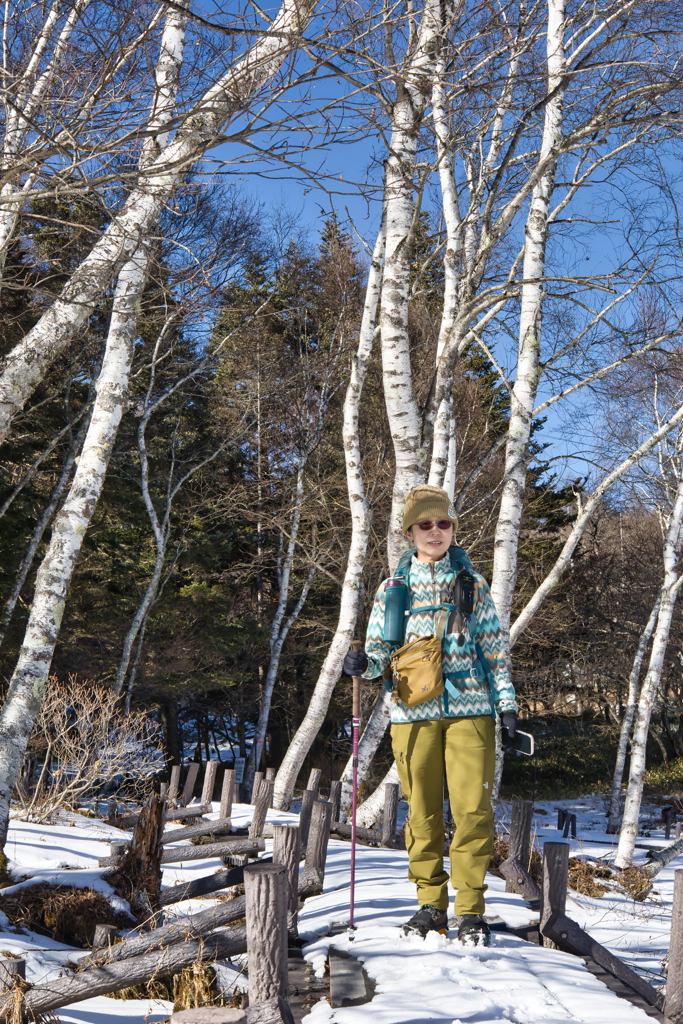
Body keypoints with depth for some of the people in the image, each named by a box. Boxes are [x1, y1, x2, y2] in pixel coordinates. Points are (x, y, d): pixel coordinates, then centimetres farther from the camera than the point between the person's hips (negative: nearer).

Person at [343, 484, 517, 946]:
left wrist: (507, 702, 3)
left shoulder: (474, 586, 10)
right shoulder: (393, 589, 11)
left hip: (469, 708, -1)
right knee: (423, 812, 5)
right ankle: (431, 904, 18)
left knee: (473, 809, -6)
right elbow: (381, 649, 10)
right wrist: (364, 663, -12)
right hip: (414, 712, 1)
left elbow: (495, 650, 10)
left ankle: (471, 911, 4)